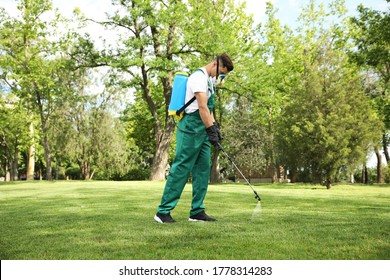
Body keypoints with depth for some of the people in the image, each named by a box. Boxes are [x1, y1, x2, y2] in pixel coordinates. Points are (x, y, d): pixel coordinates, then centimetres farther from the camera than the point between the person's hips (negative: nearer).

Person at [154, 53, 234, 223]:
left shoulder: (210, 80, 20)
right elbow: (202, 108, -18)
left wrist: (214, 127, 13)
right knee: (181, 170, -8)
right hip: (191, 131, -10)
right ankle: (163, 211, -2)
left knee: (202, 171, 7)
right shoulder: (199, 77, -11)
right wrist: (211, 130, -18)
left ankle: (197, 212, 12)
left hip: (203, 132, 10)